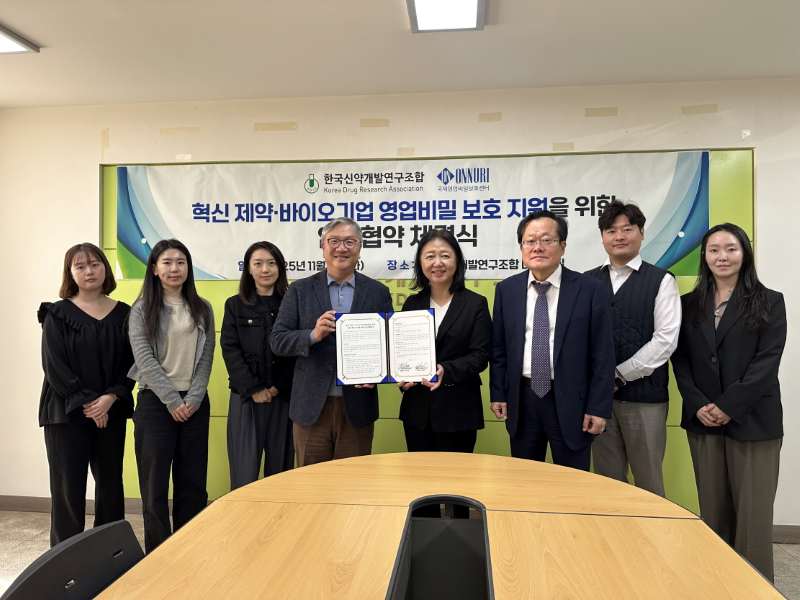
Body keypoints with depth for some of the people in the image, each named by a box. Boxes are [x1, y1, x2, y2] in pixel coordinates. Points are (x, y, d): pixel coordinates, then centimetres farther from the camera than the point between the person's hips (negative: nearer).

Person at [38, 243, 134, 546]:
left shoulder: (124, 314, 5)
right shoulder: (57, 315, -1)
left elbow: (131, 362, 2)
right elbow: (54, 366, -7)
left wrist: (111, 397, -13)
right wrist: (85, 403, -14)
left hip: (111, 412, 3)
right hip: (66, 413, -2)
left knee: (111, 483, 10)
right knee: (68, 487, 1)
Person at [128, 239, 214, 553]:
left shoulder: (202, 309, 7)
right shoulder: (142, 310, -1)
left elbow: (206, 358, 3)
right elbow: (145, 360, -8)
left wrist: (194, 398, -9)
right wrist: (172, 400, -13)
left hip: (195, 403, 3)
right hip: (155, 402, -2)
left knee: (193, 479, 7)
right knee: (155, 480, 3)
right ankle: (158, 551, 17)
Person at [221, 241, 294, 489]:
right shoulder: (235, 305, 7)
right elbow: (230, 350, 0)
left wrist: (278, 387, -9)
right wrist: (254, 389, -10)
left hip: (284, 396, 0)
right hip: (246, 396, 0)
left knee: (280, 470, 6)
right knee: (244, 474, 0)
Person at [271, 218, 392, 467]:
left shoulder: (378, 292, 5)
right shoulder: (300, 290, 4)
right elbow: (278, 341, 0)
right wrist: (313, 335, -18)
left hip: (357, 407, 0)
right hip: (311, 406, 0)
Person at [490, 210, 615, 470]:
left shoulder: (590, 290, -7)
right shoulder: (506, 290, 2)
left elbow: (602, 354, -6)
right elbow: (498, 348, 7)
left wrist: (599, 408, -8)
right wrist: (498, 394, 3)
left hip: (570, 402, -2)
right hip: (522, 400, 3)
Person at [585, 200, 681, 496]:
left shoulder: (661, 281, -1)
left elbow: (665, 339, -9)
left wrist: (619, 375, -11)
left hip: (644, 394, -3)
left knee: (648, 482, 7)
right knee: (607, 479, 12)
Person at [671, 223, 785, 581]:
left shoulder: (769, 302, 2)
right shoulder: (689, 304, 9)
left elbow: (767, 362, -7)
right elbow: (680, 360, 6)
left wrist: (729, 406, -15)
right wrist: (697, 406, -8)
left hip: (752, 420, -2)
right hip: (702, 421, 3)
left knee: (753, 511, 1)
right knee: (713, 509, 10)